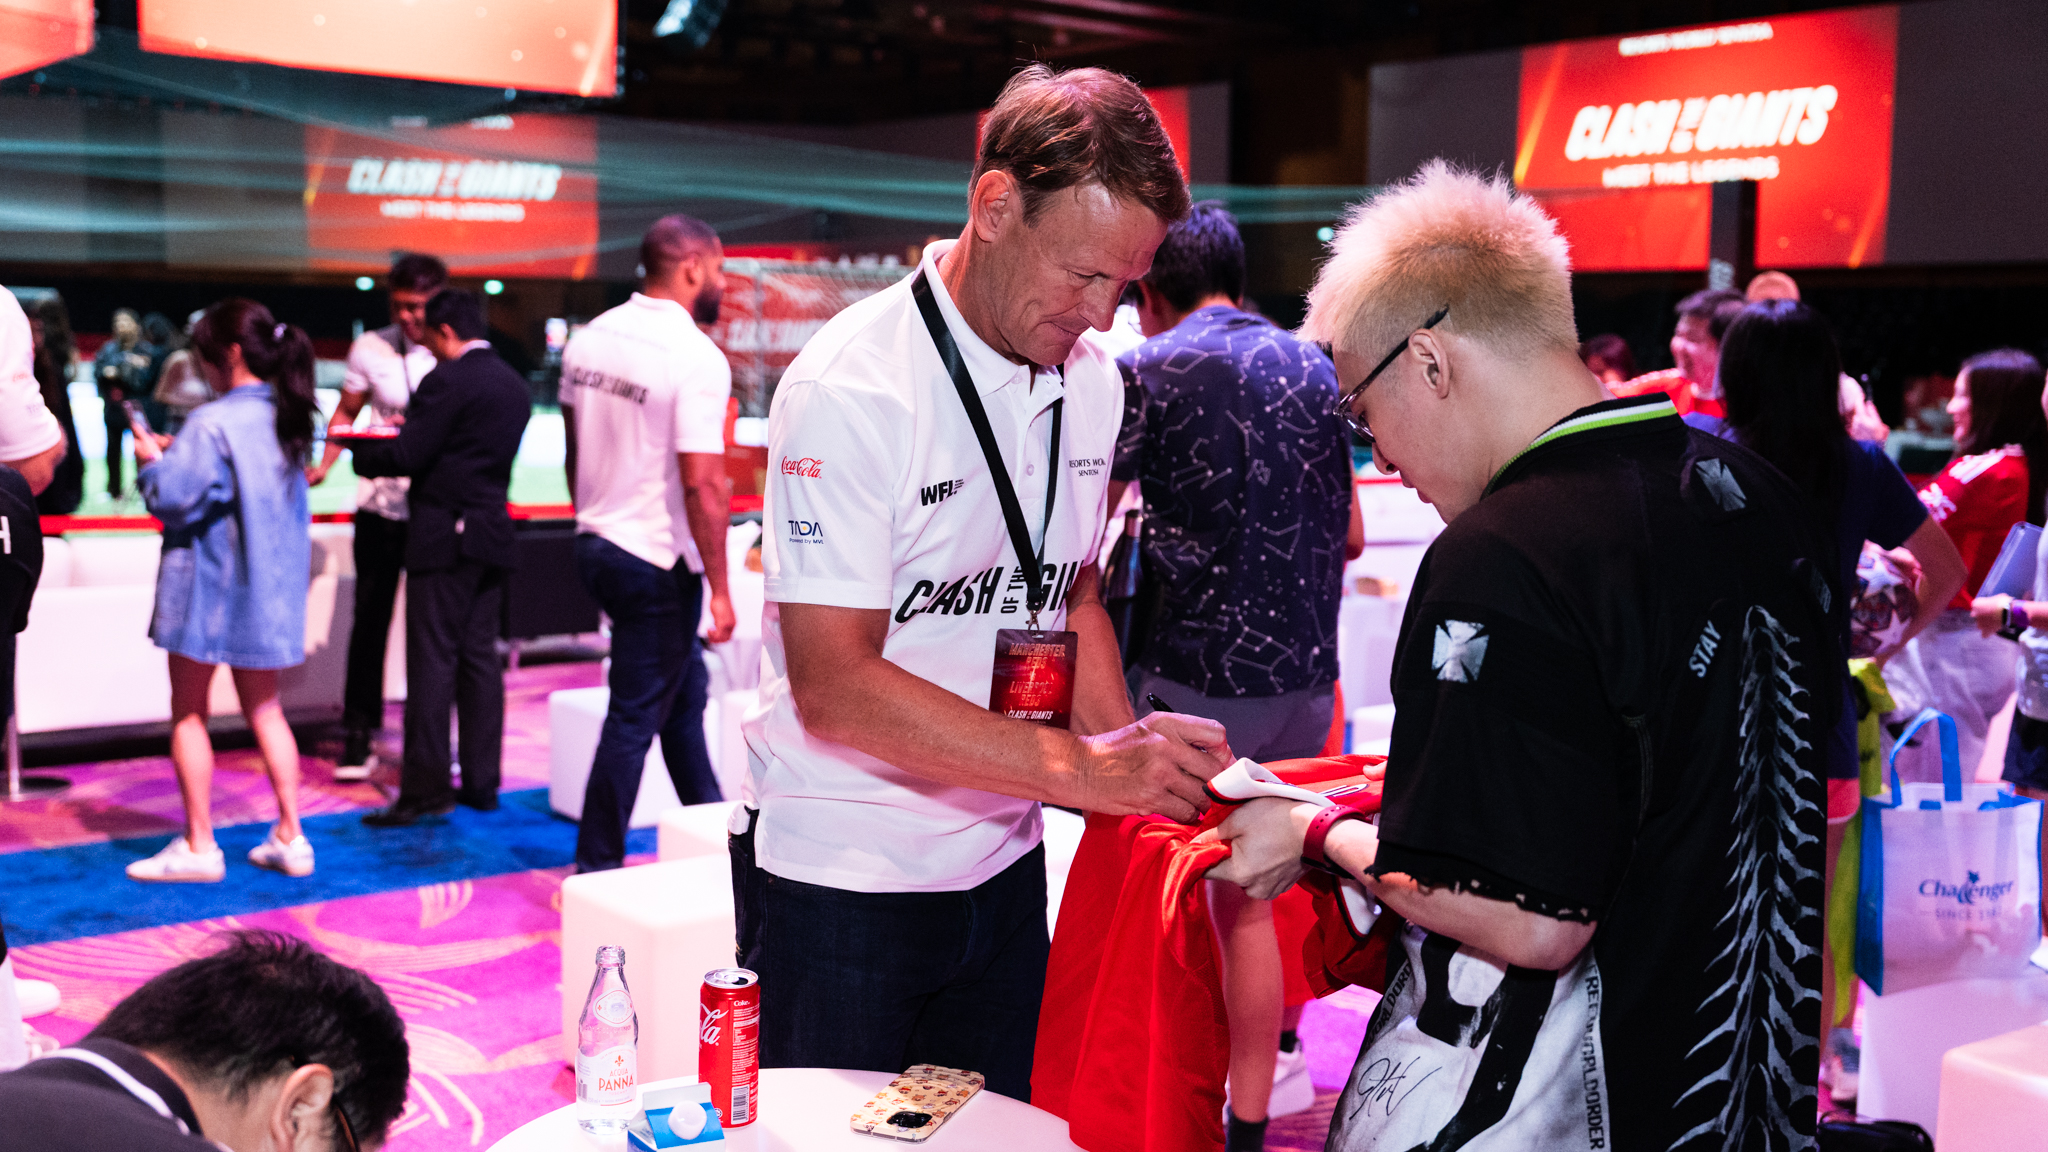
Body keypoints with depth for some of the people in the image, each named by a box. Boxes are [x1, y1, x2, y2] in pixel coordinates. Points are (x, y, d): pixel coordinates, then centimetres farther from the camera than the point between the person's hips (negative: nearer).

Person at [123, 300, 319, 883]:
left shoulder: (212, 424, -19)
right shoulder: (286, 419, 5)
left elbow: (173, 497, -21)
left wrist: (152, 461, -2)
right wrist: (179, 453, 10)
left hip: (210, 584, -7)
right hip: (271, 585, 7)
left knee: (189, 713, 6)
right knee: (264, 709, 16)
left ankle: (198, 847, 9)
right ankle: (290, 837, 14)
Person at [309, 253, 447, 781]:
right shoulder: (371, 348, 2)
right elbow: (346, 412, 10)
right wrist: (324, 463, -5)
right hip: (381, 504, 1)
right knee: (370, 618, 3)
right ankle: (358, 732, 12)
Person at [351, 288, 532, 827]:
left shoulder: (447, 380, -12)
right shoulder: (514, 384, 14)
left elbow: (406, 457, -15)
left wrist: (358, 453, 3)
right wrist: (413, 426, 20)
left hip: (444, 535, -8)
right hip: (493, 536, 8)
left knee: (432, 661, -6)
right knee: (480, 657, 11)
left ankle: (425, 788, -5)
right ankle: (481, 782, 14)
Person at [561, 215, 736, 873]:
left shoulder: (591, 338, 5)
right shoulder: (697, 358, -18)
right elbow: (702, 485, -22)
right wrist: (720, 588, -16)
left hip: (596, 543, 9)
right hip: (658, 561, -8)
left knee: (685, 690, 22)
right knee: (635, 718, 2)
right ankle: (597, 867, 11)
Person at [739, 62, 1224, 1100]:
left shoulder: (1090, 379, 3)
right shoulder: (852, 387, -20)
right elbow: (834, 685, -24)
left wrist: (1136, 764, -2)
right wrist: (1082, 769, -29)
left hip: (1002, 865, 7)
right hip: (841, 883, -6)